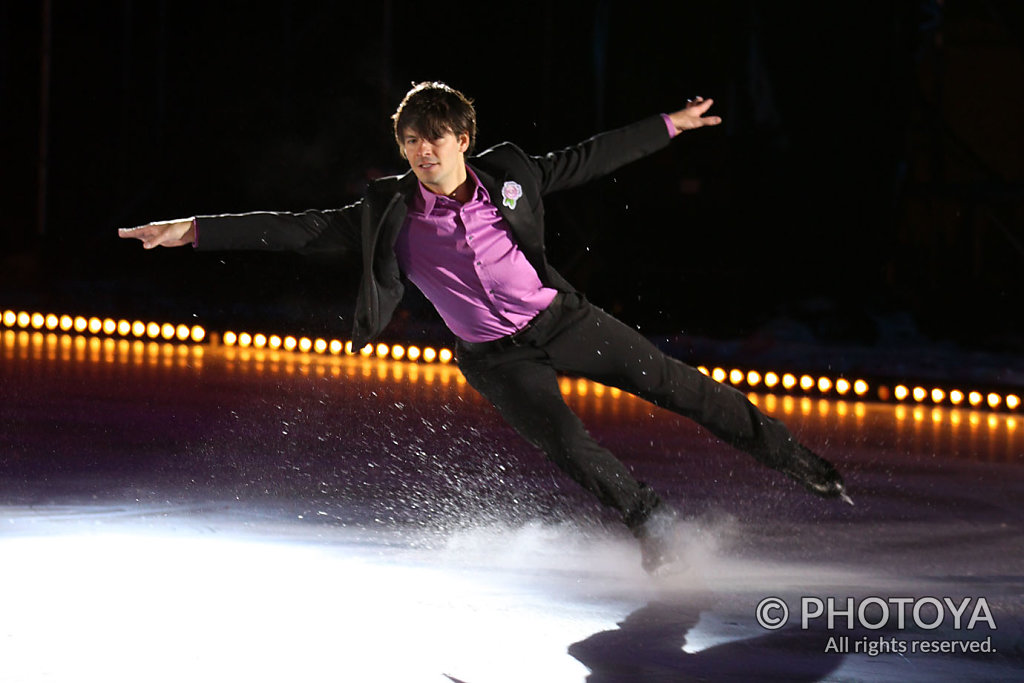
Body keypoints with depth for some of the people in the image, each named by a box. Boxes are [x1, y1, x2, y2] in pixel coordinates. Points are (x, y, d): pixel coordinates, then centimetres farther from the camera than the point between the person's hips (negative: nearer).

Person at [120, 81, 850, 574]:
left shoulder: (508, 176, -6)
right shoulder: (387, 215, -10)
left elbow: (587, 159, 4)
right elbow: (300, 228, -11)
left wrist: (668, 126, 8)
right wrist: (195, 230, -16)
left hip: (561, 317, 1)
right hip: (495, 358, -1)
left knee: (675, 382, -2)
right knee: (570, 445, -20)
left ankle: (795, 459, 9)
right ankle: (655, 522, 4)